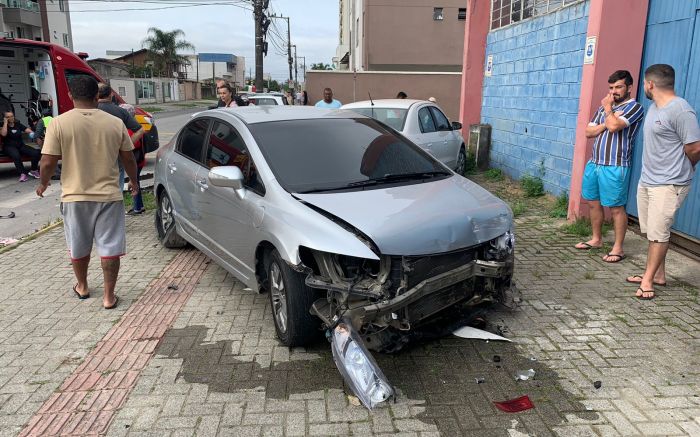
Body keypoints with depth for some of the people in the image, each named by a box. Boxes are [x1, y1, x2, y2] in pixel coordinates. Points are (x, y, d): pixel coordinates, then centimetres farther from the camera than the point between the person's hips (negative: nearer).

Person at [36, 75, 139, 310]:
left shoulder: (59, 123, -9)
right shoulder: (115, 123, -4)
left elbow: (48, 161, -8)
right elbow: (128, 159, 4)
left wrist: (43, 183, 11)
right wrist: (133, 181, 21)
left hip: (75, 196, 0)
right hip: (108, 194, 0)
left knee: (79, 247, 19)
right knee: (110, 247, 6)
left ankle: (82, 287, 37)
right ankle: (109, 296, 10)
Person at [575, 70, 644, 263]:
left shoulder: (634, 107, -6)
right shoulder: (605, 107, 16)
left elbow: (614, 126, -22)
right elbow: (589, 132, 11)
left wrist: (608, 109, -5)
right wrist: (606, 122, -6)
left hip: (615, 167, -7)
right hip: (594, 163, 8)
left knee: (616, 208, -2)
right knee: (593, 203, 15)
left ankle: (618, 248, 6)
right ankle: (596, 239, 30)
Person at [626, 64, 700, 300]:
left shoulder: (680, 110, -18)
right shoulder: (654, 107, 12)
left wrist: (680, 170, 1)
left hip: (668, 185, -9)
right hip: (646, 180, 9)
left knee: (658, 233, -3)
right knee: (652, 232, 14)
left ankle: (648, 280, 6)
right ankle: (657, 274, 25)